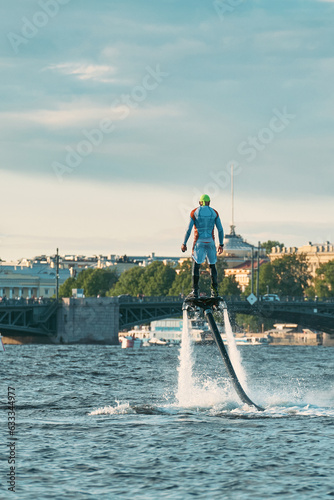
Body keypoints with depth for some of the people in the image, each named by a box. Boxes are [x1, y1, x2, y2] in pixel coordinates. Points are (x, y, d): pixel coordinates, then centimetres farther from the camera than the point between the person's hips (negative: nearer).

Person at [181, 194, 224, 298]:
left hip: (199, 242, -2)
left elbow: (188, 230, -4)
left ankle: (195, 291, -6)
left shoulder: (194, 213, -1)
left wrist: (184, 244, 3)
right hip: (210, 242, 2)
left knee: (196, 266, 1)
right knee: (212, 266, 13)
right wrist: (221, 245, 11)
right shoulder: (214, 213, 5)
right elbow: (220, 230, 4)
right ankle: (215, 291, 8)